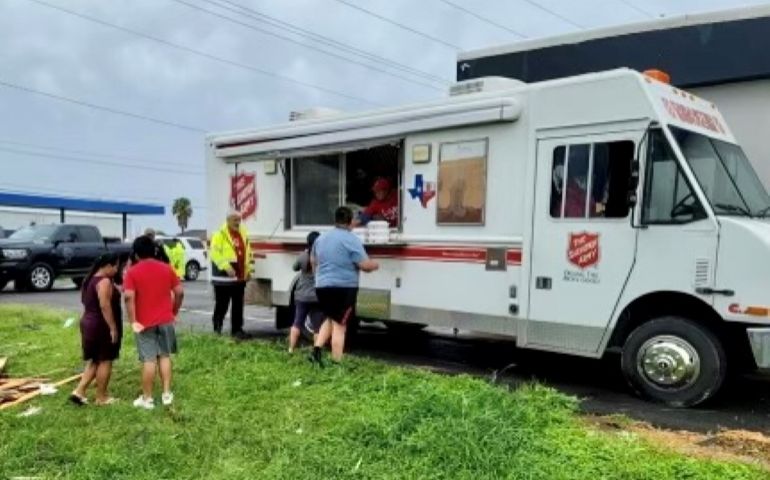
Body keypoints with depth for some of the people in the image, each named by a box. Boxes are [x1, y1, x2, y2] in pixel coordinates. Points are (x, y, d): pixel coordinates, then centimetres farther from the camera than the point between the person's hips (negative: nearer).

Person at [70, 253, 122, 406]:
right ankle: (101, 397, 9)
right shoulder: (105, 281, -18)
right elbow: (104, 305, -25)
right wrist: (113, 328, -23)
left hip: (89, 324, 10)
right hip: (102, 327, -10)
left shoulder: (91, 279, 13)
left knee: (94, 361, 17)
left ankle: (79, 391, 11)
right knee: (105, 361, 1)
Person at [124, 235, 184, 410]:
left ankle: (147, 398, 10)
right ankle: (167, 394, 14)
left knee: (149, 360, 1)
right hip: (165, 320, 3)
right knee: (165, 356, 13)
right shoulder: (166, 268, 2)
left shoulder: (132, 272, -7)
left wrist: (133, 321, -15)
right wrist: (174, 312, 12)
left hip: (144, 323, -2)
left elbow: (129, 297, -19)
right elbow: (179, 292, 0)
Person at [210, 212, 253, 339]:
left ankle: (237, 329, 19)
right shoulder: (220, 234, -10)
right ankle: (217, 329, 17)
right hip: (224, 276, -6)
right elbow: (215, 253, -18)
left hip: (240, 276, 7)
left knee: (238, 305, 11)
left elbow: (247, 252, 18)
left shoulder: (243, 233, 12)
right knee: (221, 304, 3)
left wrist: (248, 269, 13)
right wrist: (226, 267, -25)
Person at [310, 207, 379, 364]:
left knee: (330, 319, 24)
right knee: (339, 325, -1)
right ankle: (337, 363, 3)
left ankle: (316, 349, 12)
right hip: (344, 288, -6)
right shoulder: (351, 240, -11)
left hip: (322, 286, 7)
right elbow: (365, 265, -14)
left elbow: (314, 261, 24)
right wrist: (375, 265, 7)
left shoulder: (321, 238, 11)